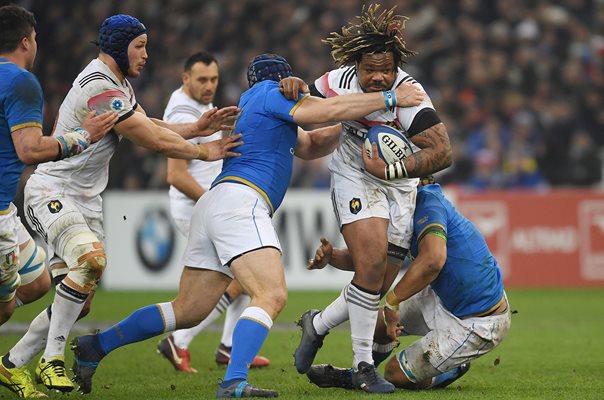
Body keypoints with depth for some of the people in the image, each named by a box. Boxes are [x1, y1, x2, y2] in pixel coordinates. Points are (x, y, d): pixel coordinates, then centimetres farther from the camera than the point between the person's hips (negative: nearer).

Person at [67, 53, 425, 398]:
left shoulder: (251, 105, 32)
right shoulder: (270, 92, 6)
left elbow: (311, 146, 33)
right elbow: (327, 110, -4)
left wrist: (351, 121, 20)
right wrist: (389, 99, 2)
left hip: (213, 204, 10)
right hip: (239, 200, -10)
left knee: (187, 311, 12)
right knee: (272, 296, -22)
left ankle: (94, 347, 14)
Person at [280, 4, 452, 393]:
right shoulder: (341, 81, -14)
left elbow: (443, 153, -28)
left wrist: (391, 169, -30)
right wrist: (295, 86, -16)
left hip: (399, 186, 1)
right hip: (354, 176, -1)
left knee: (381, 284, 2)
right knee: (372, 264, -22)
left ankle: (317, 325, 27)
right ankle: (363, 365, -10)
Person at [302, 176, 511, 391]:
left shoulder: (428, 202, -25)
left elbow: (432, 260, -40)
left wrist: (391, 301, -29)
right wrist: (332, 256, -12)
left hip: (478, 323, -9)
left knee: (397, 373, -1)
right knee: (379, 323, 20)